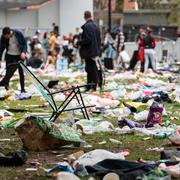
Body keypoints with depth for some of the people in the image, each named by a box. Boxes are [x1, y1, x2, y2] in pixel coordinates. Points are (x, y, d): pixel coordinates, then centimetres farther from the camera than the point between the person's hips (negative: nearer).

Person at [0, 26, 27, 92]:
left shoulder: (18, 34, -18)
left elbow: (24, 44, -9)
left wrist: (23, 52, -26)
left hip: (20, 55, 0)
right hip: (10, 56, 0)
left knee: (21, 72, 2)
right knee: (9, 73, -5)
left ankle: (22, 89, 10)